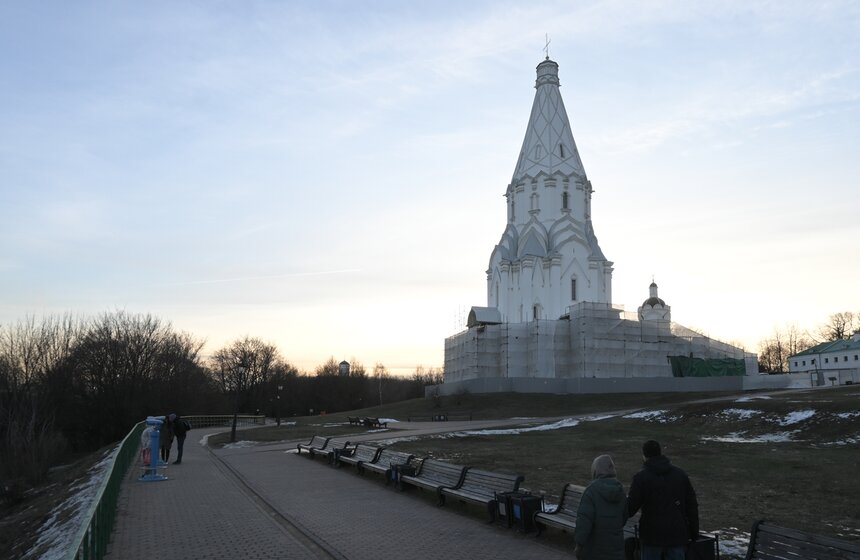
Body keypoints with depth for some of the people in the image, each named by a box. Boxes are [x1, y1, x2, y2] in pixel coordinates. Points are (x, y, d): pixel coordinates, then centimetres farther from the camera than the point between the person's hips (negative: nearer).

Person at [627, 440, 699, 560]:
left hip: (652, 536, -3)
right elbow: (692, 506, 8)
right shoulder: (681, 474, 6)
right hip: (677, 535, 3)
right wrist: (694, 532, 15)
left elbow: (630, 508, -9)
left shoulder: (641, 477, -7)